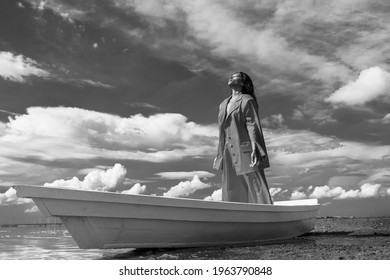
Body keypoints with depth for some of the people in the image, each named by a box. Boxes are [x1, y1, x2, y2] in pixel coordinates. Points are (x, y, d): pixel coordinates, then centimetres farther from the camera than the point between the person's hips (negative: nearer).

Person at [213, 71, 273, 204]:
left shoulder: (247, 100, 2)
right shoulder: (223, 105, 21)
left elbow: (253, 125, -9)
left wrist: (254, 149, -20)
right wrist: (219, 155, 17)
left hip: (245, 151, -6)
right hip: (229, 155, 6)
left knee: (256, 189, -7)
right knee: (231, 195, 3)